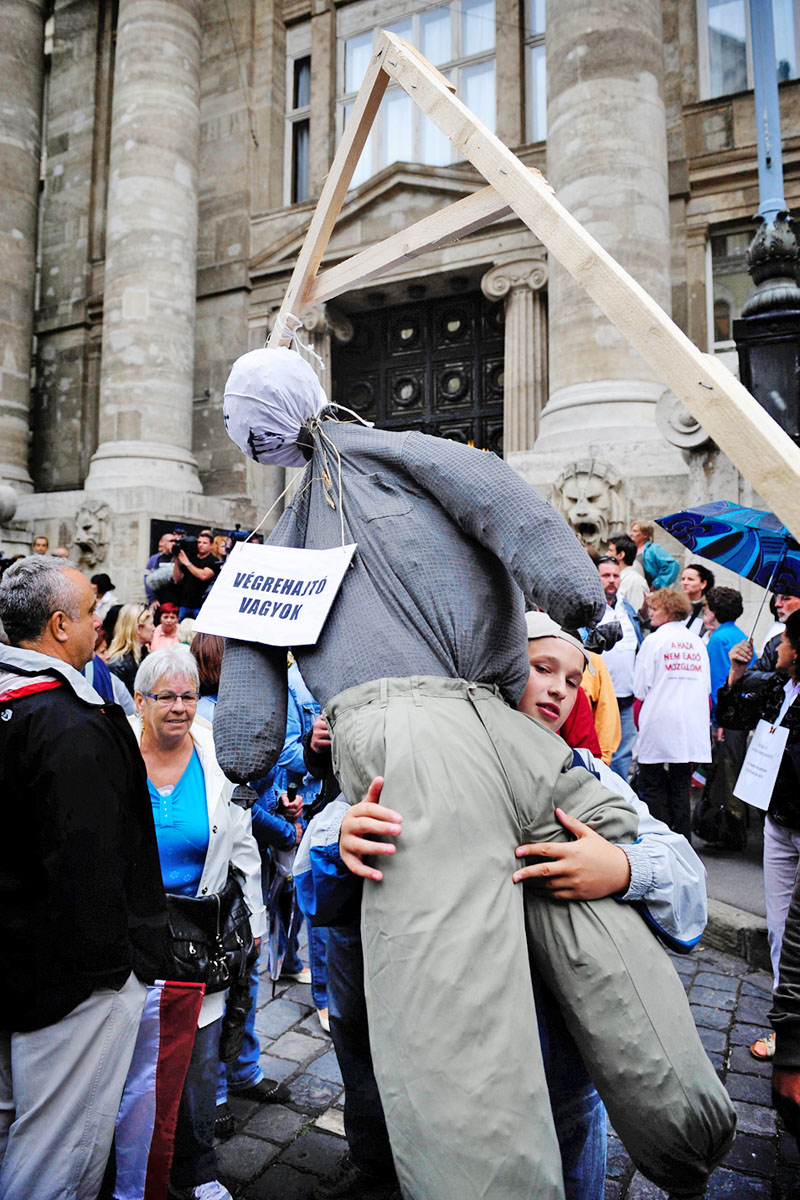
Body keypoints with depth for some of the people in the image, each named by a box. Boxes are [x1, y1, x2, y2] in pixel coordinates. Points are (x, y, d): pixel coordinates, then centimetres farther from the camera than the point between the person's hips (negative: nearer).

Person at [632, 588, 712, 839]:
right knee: (681, 791, 11)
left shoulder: (654, 641, -6)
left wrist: (640, 726, 7)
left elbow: (640, 693, -5)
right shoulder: (697, 642, 9)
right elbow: (707, 692, 14)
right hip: (692, 731, 5)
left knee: (653, 790, 3)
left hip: (658, 729, -5)